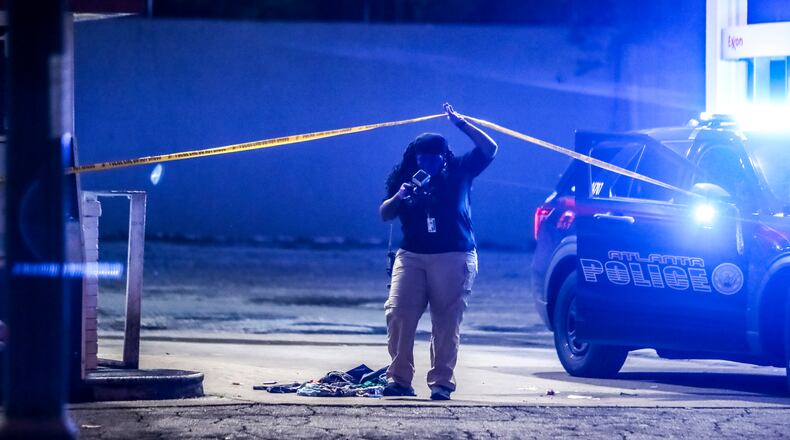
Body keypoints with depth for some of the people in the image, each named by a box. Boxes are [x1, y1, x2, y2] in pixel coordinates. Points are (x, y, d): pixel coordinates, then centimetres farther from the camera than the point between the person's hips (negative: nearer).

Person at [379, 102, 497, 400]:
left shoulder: (459, 172, 6)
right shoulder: (406, 179, 11)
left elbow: (489, 149, -1)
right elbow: (384, 214, 11)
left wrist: (461, 124, -7)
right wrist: (398, 197, -9)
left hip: (454, 257, -2)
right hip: (411, 256, 2)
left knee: (446, 322, -4)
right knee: (398, 314, -8)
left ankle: (441, 382, 0)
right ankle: (399, 379, -3)